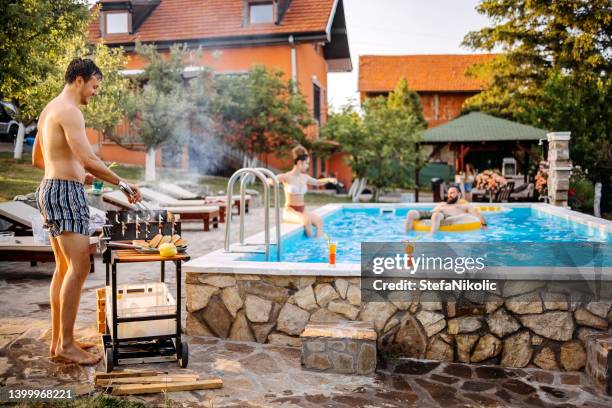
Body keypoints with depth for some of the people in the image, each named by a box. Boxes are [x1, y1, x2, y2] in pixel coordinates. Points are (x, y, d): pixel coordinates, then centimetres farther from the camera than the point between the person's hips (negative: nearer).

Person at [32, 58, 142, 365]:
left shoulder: (50, 109, 19)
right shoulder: (69, 110, -13)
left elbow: (37, 159, 26)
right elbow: (89, 160, -23)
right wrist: (122, 184, -16)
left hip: (49, 189, 11)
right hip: (65, 192, -11)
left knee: (63, 268, 12)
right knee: (79, 268, -10)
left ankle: (58, 340, 18)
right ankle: (66, 345, -5)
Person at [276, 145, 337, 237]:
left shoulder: (304, 177, 9)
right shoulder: (286, 177, -9)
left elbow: (317, 182, 27)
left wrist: (329, 179, 8)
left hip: (302, 210, 6)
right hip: (290, 211, -6)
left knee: (319, 221, -21)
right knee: (307, 220, -34)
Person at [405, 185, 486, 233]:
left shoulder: (465, 205, 27)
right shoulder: (442, 204, 40)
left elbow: (478, 215, 18)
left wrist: (484, 225, -1)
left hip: (448, 216, -5)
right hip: (432, 214, 5)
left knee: (436, 215, -44)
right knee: (411, 213, -23)